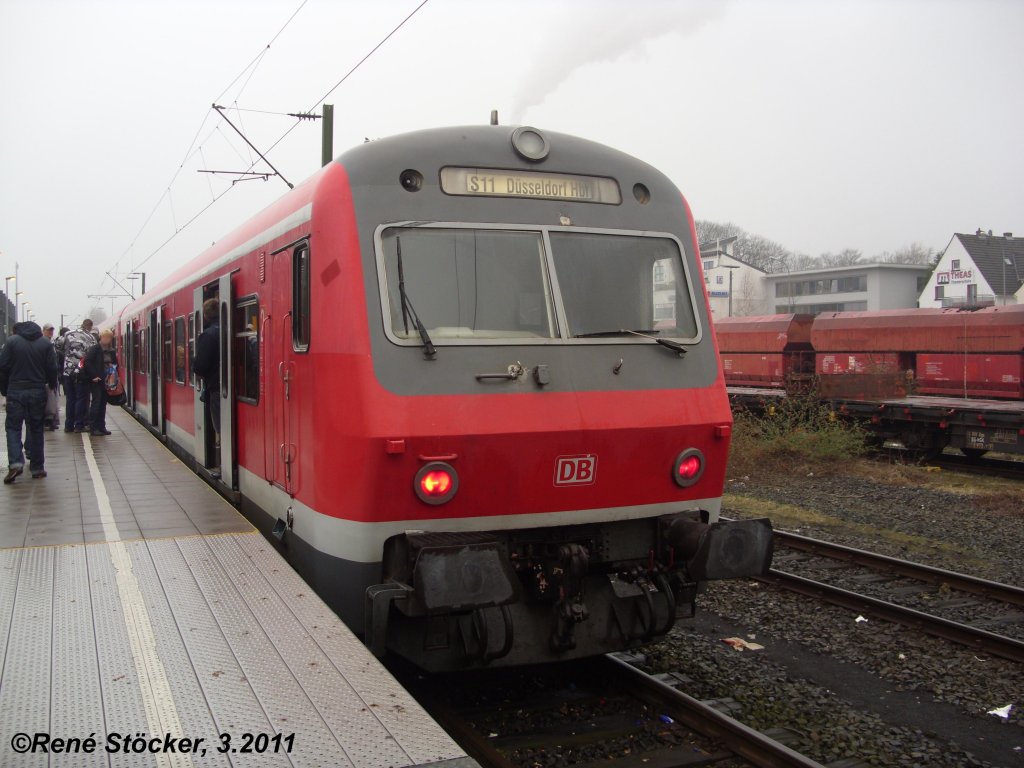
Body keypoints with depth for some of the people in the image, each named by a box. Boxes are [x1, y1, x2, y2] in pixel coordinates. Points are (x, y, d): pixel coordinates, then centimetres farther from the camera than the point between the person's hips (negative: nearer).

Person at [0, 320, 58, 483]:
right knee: (36, 429, 9)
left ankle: (15, 462, -16)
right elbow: (52, 369, 0)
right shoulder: (46, 344, 1)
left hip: (15, 391, -1)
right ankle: (37, 468, 10)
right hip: (38, 392, 2)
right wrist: (52, 386, 16)